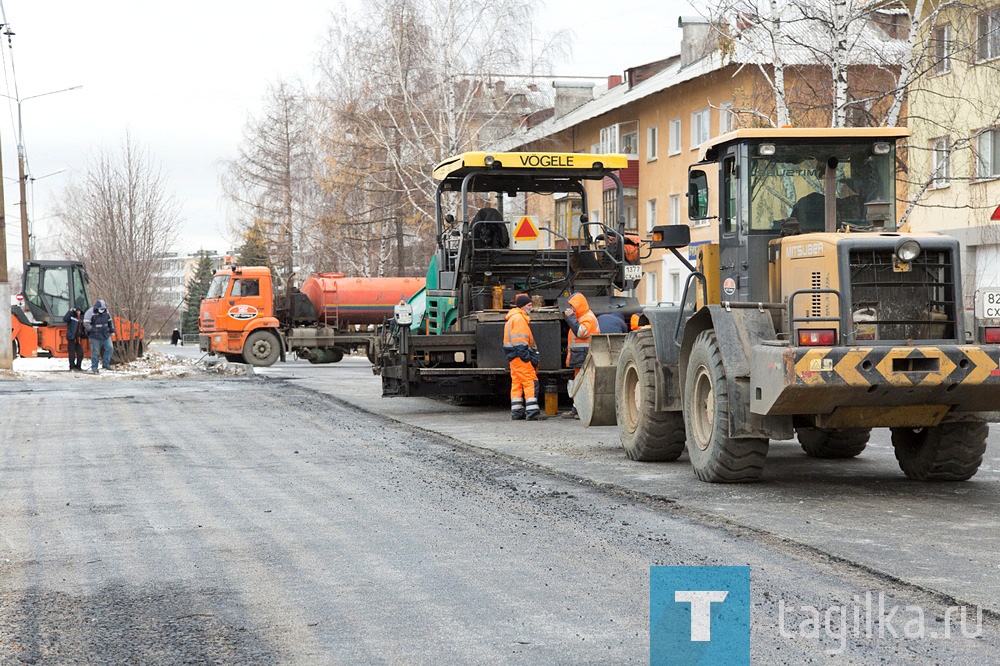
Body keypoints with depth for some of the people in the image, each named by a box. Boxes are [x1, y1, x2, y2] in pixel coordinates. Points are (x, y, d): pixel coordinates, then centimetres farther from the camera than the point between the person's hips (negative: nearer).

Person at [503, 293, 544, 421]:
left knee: (517, 384, 11)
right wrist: (527, 356, -20)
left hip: (514, 357, 11)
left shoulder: (513, 318, 23)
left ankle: (516, 412, 12)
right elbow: (519, 341, -18)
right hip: (519, 355, -11)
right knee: (531, 382, -12)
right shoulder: (518, 318, -10)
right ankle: (532, 412, -17)